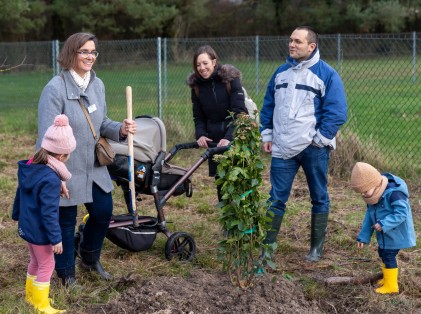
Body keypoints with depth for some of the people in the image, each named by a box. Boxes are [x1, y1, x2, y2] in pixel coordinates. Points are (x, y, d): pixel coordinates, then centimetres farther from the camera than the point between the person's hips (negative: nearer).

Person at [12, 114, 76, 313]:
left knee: (36, 262, 26)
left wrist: (17, 214, 30)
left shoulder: (29, 168, -1)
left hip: (25, 227, 9)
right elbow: (49, 213, -27)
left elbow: (19, 194, 15)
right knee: (47, 266, 8)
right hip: (39, 231, -9)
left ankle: (31, 296, 41)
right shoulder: (51, 179, -29)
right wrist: (56, 238, -20)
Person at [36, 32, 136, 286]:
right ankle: (66, 273, 27)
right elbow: (47, 136, -21)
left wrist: (120, 129, -10)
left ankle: (90, 258, 40)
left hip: (94, 167, 7)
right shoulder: (56, 88, -20)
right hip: (66, 169, -7)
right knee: (66, 221, 7)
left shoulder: (98, 85, 2)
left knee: (104, 212, 14)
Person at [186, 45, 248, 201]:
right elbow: (198, 116, 8)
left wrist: (229, 138, -27)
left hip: (235, 137, -4)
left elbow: (239, 112, -15)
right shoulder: (196, 84, 2)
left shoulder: (230, 78, -10)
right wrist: (200, 135, -12)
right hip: (214, 140, 4)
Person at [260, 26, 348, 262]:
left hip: (314, 149, -4)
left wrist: (320, 138, -12)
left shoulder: (327, 74, -7)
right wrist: (267, 135, 10)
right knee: (277, 198, 3)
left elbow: (337, 112, -10)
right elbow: (268, 105, 17)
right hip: (283, 148, 4)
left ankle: (317, 247, 21)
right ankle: (268, 246, 7)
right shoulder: (281, 72, 10)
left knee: (319, 197, 9)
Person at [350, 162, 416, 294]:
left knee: (388, 256, -8)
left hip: (396, 233, -9)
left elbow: (401, 213, -32)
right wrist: (363, 237, 6)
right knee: (382, 253, 20)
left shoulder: (394, 193, -29)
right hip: (384, 235, 9)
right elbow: (369, 217, 7)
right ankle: (387, 278, 41)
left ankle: (391, 285, 5)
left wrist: (383, 224, -37)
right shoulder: (373, 198, 0)